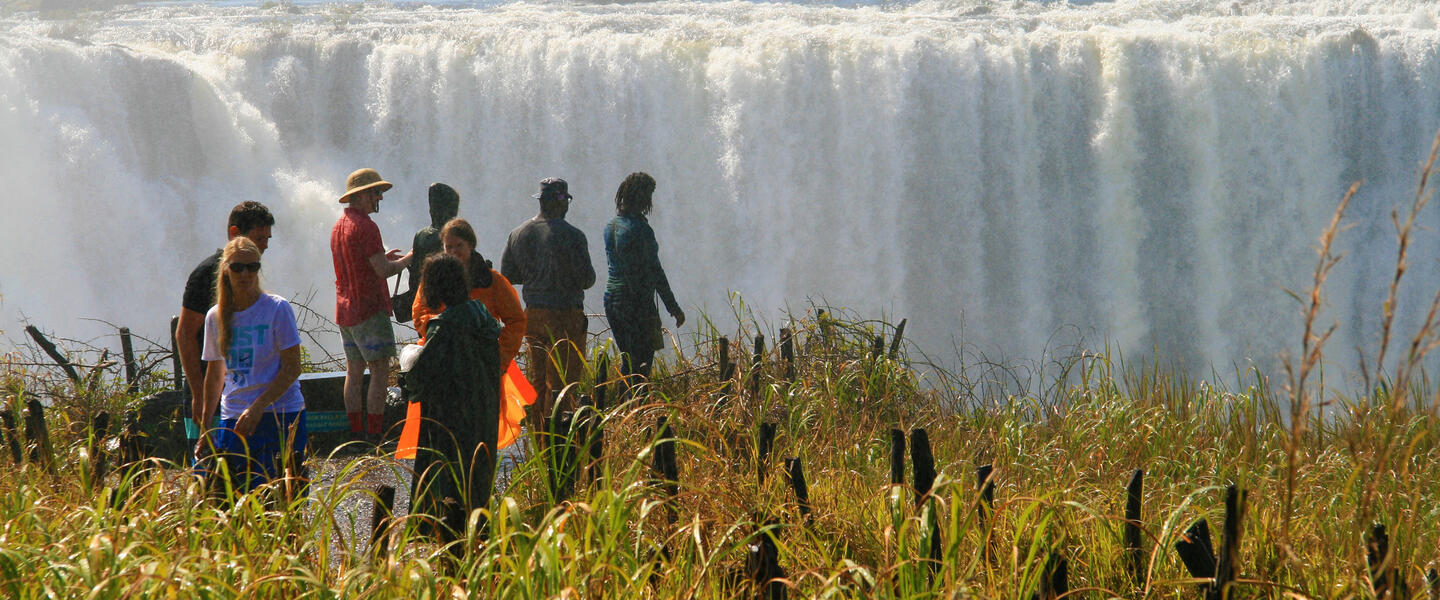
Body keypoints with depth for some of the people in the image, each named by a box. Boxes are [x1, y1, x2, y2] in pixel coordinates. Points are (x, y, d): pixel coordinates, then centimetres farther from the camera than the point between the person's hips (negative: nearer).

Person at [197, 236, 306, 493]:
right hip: (234, 419, 4)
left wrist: (258, 407, -17)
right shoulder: (216, 317, 9)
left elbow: (292, 368, -8)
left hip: (281, 416, -4)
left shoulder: (277, 309, -4)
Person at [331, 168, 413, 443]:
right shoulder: (365, 226, -15)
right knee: (380, 371, -7)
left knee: (354, 371, 10)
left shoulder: (339, 226, 15)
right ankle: (373, 436, -11)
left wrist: (383, 258, 19)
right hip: (369, 309, -9)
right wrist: (407, 260, -3)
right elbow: (383, 271, -19)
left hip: (345, 311, 9)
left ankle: (356, 433, 10)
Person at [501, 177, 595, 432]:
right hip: (566, 316, -6)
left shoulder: (518, 234, 4)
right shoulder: (571, 236, -14)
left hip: (532, 315, 6)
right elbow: (586, 279, -13)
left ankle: (537, 434, 21)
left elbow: (506, 274, 9)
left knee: (538, 379, 16)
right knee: (563, 380, -3)